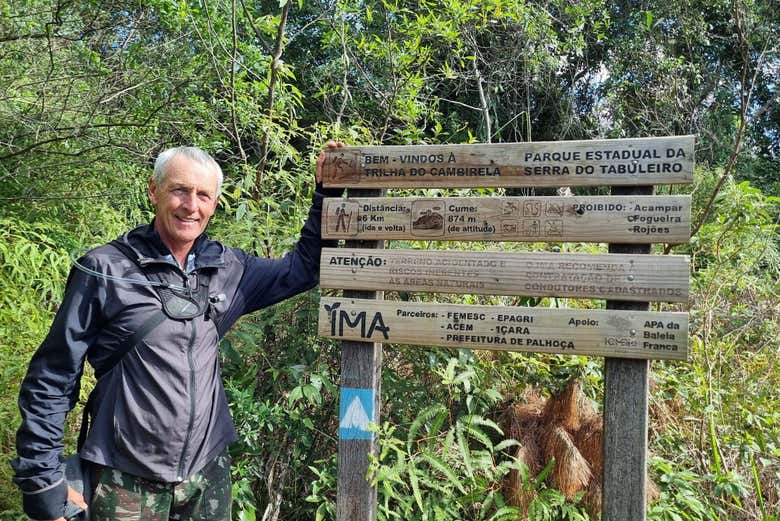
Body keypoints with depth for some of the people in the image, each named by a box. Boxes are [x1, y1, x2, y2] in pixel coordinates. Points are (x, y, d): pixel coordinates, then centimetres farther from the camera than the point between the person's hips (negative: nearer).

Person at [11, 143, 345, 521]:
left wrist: (327, 192, 2)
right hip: (126, 483, -4)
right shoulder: (105, 271, -11)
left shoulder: (228, 268, 2)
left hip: (208, 475, 4)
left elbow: (303, 268, 9)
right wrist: (43, 483, -6)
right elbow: (51, 379, -7)